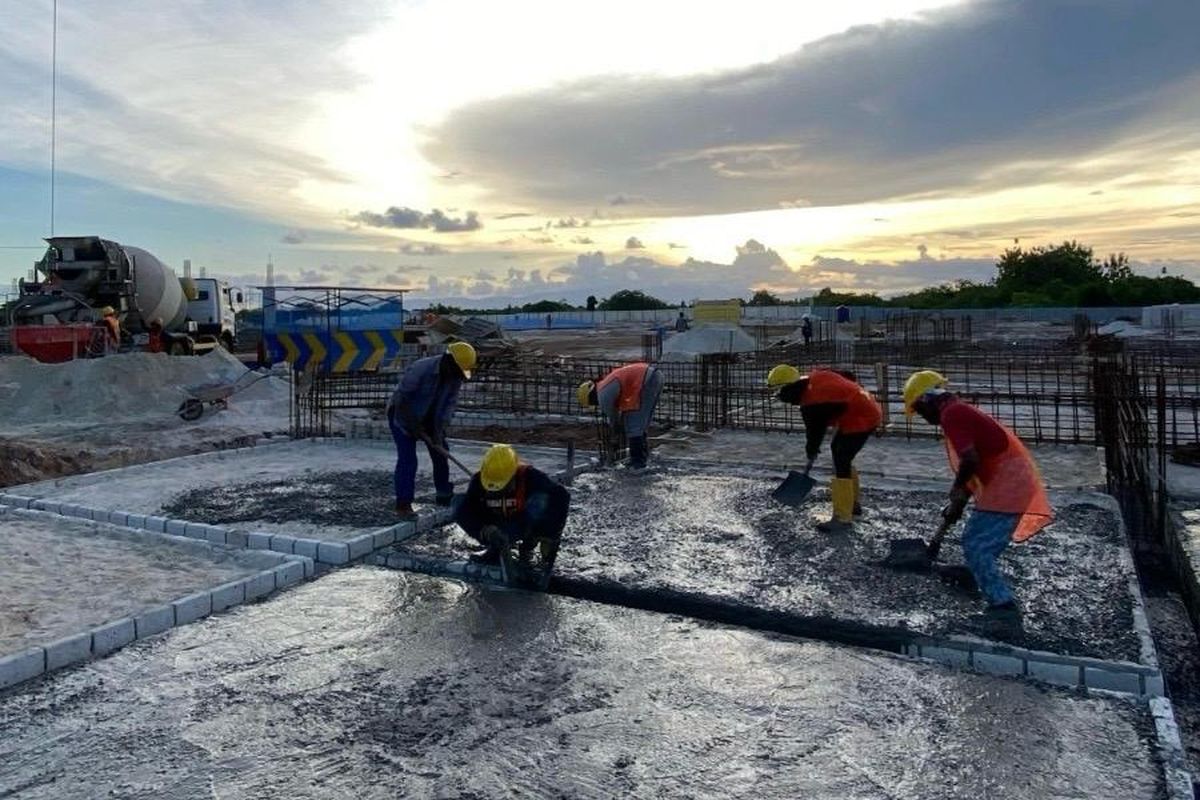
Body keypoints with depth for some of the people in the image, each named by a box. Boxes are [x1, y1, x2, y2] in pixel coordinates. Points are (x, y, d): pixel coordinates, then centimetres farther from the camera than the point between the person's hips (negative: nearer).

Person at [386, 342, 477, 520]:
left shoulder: (455, 377, -13)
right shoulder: (420, 369, -33)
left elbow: (449, 403, -12)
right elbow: (402, 399, -29)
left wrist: (439, 430, -20)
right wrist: (414, 426, -24)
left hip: (429, 417, 7)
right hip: (402, 415, -7)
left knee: (441, 453, 8)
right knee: (407, 459, -15)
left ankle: (445, 495, 23)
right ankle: (403, 504, -8)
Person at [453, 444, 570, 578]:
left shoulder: (529, 476, -29)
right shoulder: (479, 481, -20)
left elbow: (561, 496, -41)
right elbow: (465, 512, -25)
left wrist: (549, 536, -47)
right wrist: (486, 531, -42)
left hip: (525, 527, -3)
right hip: (498, 528, 4)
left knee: (540, 500, -35)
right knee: (459, 503, -16)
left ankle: (526, 550, -11)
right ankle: (494, 549, 3)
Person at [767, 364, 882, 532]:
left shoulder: (810, 404, -23)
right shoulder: (816, 376, 0)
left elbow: (815, 430, -8)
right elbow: (848, 377, 11)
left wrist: (811, 452, 10)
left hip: (860, 419, -10)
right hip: (868, 408, 10)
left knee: (841, 462, -12)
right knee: (837, 448, 22)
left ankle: (843, 519, -10)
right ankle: (853, 503, 33)